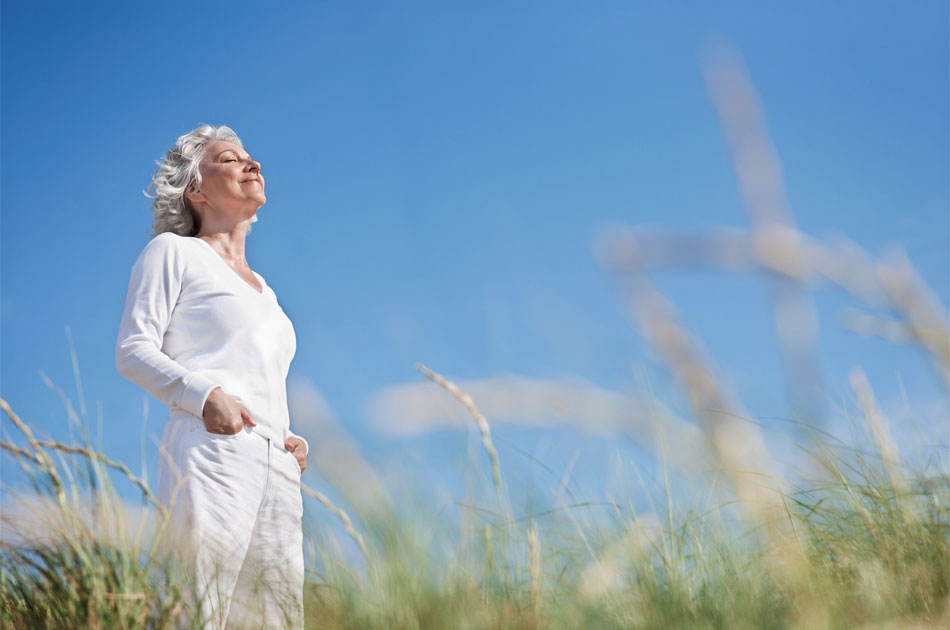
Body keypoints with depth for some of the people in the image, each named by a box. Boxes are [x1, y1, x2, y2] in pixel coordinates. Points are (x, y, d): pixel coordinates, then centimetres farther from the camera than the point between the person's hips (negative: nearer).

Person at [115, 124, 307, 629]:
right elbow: (133, 350, 0)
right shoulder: (173, 252, 11)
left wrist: (291, 441, 14)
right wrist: (204, 395, -16)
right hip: (212, 457, -6)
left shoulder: (262, 288, 31)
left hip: (277, 472, 7)